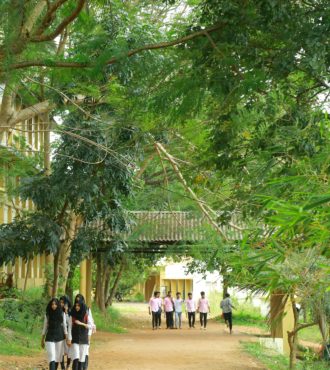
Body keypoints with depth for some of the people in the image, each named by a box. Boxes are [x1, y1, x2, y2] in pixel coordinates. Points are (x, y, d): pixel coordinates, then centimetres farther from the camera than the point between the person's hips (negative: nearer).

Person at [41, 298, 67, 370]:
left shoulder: (62, 314, 3)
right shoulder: (47, 315, 3)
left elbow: (64, 326, 5)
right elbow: (45, 327, 8)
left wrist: (67, 338, 0)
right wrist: (42, 340, 9)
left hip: (60, 338, 1)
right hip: (50, 338, -1)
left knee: (58, 357, 5)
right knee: (52, 356, -14)